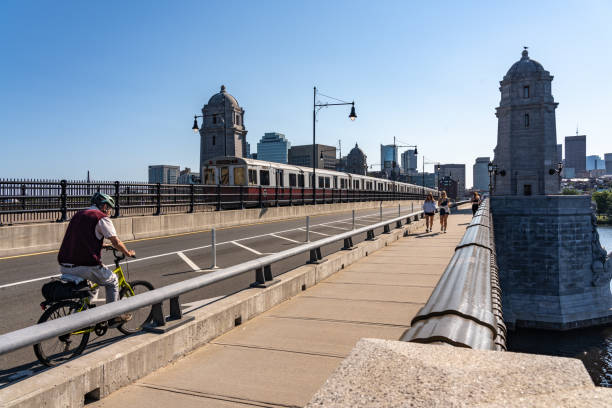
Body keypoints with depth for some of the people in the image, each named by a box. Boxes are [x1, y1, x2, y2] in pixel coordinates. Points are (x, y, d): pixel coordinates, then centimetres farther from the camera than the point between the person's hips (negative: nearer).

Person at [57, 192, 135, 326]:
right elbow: (116, 242, -5)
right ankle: (113, 317, 21)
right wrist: (128, 253, 13)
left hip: (64, 268, 7)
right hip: (86, 267, -7)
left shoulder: (78, 215, 18)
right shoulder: (102, 218, -5)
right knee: (112, 281, 18)